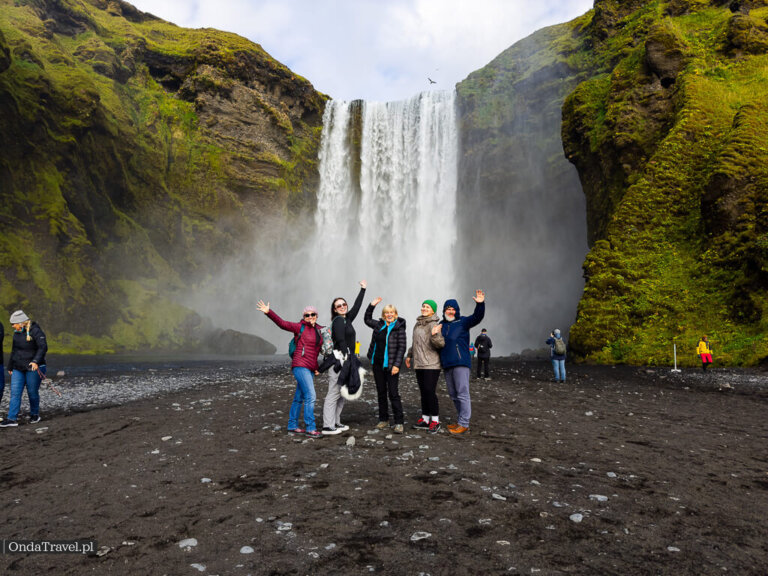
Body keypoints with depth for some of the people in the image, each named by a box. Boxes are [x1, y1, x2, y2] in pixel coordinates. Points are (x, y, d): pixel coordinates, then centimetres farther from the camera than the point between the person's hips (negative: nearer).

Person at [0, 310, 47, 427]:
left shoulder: (35, 331, -11)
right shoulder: (17, 333, 12)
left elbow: (43, 347, -21)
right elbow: (14, 351, 21)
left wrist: (36, 361, -34)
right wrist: (10, 366, 23)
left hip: (33, 368, -6)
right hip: (18, 369, 7)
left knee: (32, 392, 3)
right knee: (15, 393, -1)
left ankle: (35, 415, 21)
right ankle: (12, 419, 0)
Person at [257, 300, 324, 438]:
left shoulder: (319, 330, 14)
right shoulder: (300, 327, -2)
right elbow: (282, 323, -11)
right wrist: (268, 312, -23)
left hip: (310, 369, 7)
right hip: (300, 366, -7)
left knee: (299, 398, 13)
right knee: (310, 395, -14)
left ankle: (292, 426, 22)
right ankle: (310, 428, -10)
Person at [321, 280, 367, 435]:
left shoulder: (347, 319, 17)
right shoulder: (338, 320, -8)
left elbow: (356, 307, 29)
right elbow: (341, 341, -16)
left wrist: (363, 290, 35)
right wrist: (348, 358, -20)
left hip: (345, 360, 9)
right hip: (339, 360, -9)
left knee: (342, 393, 11)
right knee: (334, 393, -9)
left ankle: (335, 423, 17)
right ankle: (327, 426, -8)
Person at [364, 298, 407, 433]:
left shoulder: (399, 327, -6)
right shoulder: (379, 325, 9)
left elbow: (402, 347, -10)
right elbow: (367, 320, 27)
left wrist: (397, 365, -17)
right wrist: (372, 305, 14)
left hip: (390, 365, -6)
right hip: (377, 364, 6)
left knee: (393, 393, -8)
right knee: (381, 392, 12)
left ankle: (399, 422, -2)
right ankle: (383, 419, 23)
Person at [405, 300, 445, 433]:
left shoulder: (434, 324, -10)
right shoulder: (418, 324, 15)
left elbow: (441, 343, -20)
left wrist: (434, 335, -37)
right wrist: (409, 355, 30)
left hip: (431, 364, -8)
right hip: (419, 363, 8)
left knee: (430, 392, -9)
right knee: (423, 392, 11)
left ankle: (435, 421, 1)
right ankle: (425, 419, 18)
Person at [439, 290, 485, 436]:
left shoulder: (462, 322, 2)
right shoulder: (442, 325, 18)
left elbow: (477, 317, -15)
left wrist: (480, 304, -32)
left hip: (461, 363, -7)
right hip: (447, 364, 7)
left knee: (462, 394, -8)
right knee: (453, 395, 14)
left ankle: (464, 424, -4)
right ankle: (461, 422, 24)